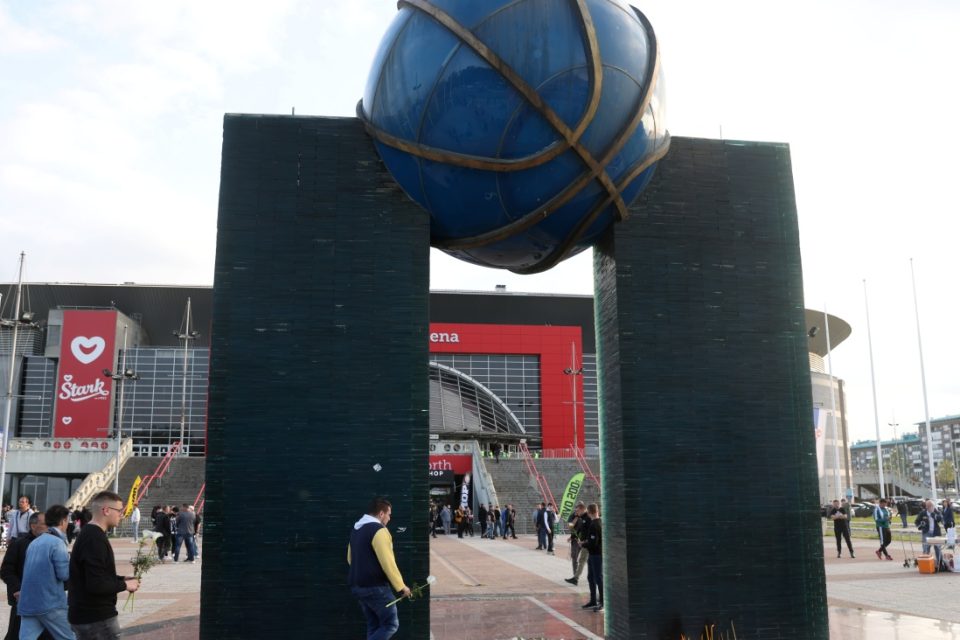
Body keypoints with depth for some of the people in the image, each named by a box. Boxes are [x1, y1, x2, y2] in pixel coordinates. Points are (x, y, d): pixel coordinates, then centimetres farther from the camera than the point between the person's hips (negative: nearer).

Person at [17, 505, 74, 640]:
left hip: (27, 602, 7)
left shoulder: (34, 542, 14)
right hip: (50, 603, -7)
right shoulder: (57, 543, -12)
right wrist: (71, 562, 3)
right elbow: (64, 573, -15)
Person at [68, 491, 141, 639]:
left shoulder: (88, 533, 12)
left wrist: (121, 579, 8)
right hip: (97, 618, -10)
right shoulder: (95, 539, -21)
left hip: (86, 615, 10)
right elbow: (96, 585, -27)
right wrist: (125, 585, -13)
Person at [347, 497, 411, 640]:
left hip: (357, 586, 9)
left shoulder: (356, 529, 14)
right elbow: (388, 563, -20)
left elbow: (350, 558, 24)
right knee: (390, 624, -3)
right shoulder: (379, 530, -16)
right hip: (375, 587, -9)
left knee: (373, 625, 14)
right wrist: (401, 587, -14)